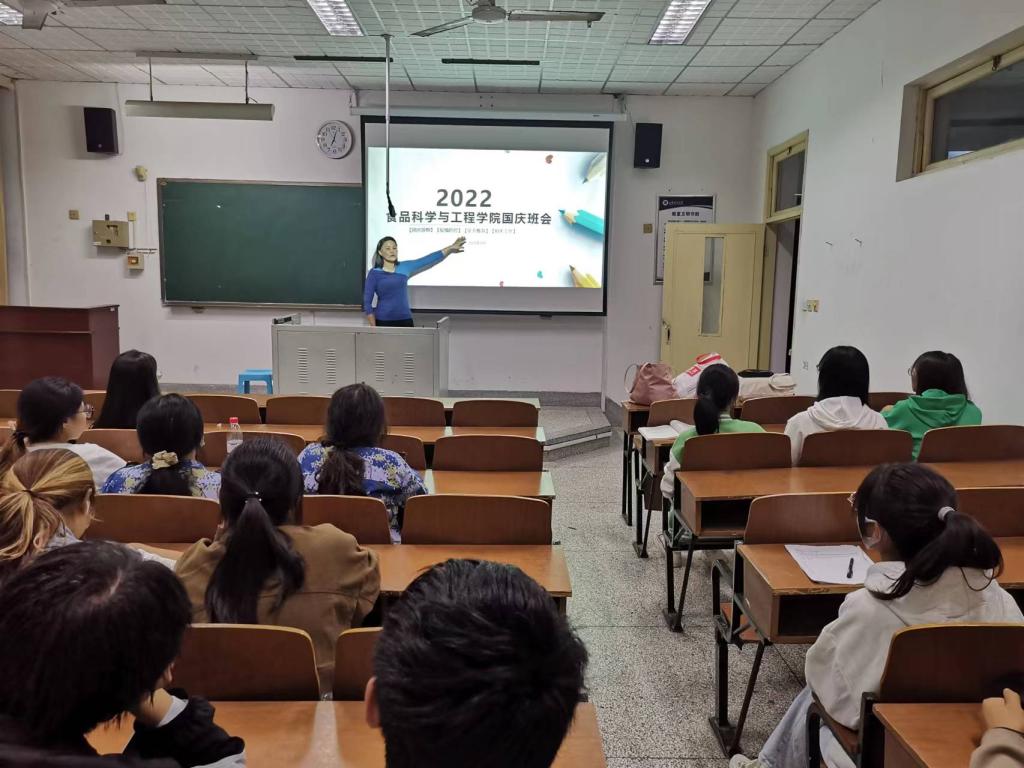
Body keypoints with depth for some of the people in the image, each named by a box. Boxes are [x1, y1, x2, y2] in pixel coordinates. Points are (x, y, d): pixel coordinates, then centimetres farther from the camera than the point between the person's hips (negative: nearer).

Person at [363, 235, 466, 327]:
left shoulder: (405, 267, 8)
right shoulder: (374, 273, -2)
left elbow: (429, 260, 6)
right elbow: (367, 302, -3)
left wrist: (450, 248, -1)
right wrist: (373, 328, -9)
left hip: (405, 320, 3)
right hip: (383, 322, -3)